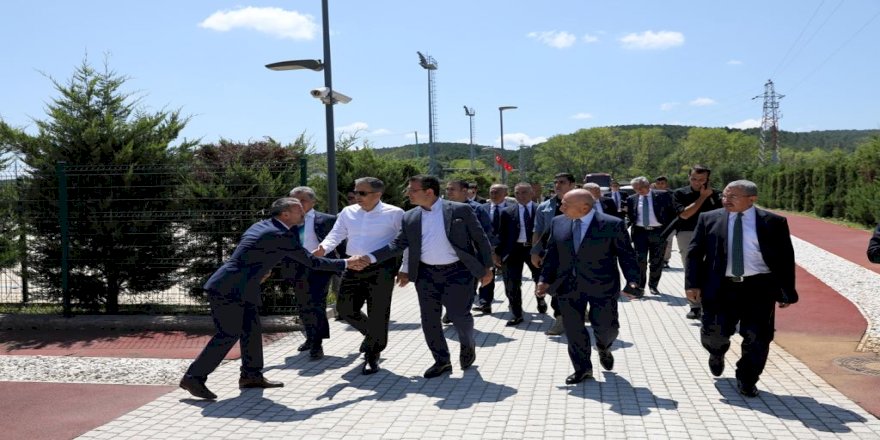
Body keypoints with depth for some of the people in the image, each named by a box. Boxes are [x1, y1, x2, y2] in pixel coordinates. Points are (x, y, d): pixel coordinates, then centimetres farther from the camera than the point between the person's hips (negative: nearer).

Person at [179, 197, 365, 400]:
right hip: (228, 288, -10)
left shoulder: (261, 225, 11)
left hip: (241, 288, 10)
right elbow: (311, 262, -10)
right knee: (229, 334, -7)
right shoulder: (282, 236, -16)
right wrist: (346, 263, -2)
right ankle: (194, 377, 0)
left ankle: (252, 375, 20)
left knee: (252, 330, 11)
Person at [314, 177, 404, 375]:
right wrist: (323, 248, -18)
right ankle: (372, 334, 34)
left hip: (381, 269, -5)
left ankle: (372, 356, 17)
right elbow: (336, 234, 3)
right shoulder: (348, 212, 10)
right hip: (353, 268, 5)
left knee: (378, 314, -1)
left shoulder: (394, 213, -4)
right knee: (345, 308, 6)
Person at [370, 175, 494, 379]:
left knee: (459, 314, -2)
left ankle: (468, 345, 31)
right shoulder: (410, 217, 5)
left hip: (457, 272, -4)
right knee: (429, 319, 5)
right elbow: (398, 244, 6)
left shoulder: (461, 210, -6)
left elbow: (480, 238, -2)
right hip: (426, 274, 4)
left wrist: (487, 268, -3)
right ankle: (442, 361, 22)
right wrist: (370, 258, -1)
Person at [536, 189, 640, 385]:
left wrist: (632, 281, -13)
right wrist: (545, 279, 4)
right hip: (568, 287, 3)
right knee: (573, 329, 5)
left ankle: (603, 348, 39)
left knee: (606, 327, 4)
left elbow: (626, 254, -4)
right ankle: (582, 368, 24)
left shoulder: (613, 224, -8)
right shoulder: (558, 223, 4)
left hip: (602, 287, -3)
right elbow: (552, 253, 11)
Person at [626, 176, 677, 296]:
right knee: (640, 260, -6)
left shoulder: (663, 195, 0)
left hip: (658, 232, -1)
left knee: (657, 261, 8)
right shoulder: (631, 199, 6)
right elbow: (630, 216, 11)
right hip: (640, 232, 1)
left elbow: (672, 212, 4)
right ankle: (640, 286, 4)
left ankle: (653, 285, 25)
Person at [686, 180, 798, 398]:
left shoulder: (774, 222, 2)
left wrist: (786, 292, 2)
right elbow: (695, 253, 4)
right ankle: (717, 354, 33)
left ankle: (746, 382, 21)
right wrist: (693, 283, -5)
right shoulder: (709, 219, 5)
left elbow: (785, 258, 5)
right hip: (721, 287, 0)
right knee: (715, 331, -4)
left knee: (757, 338, 0)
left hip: (759, 288, 0)